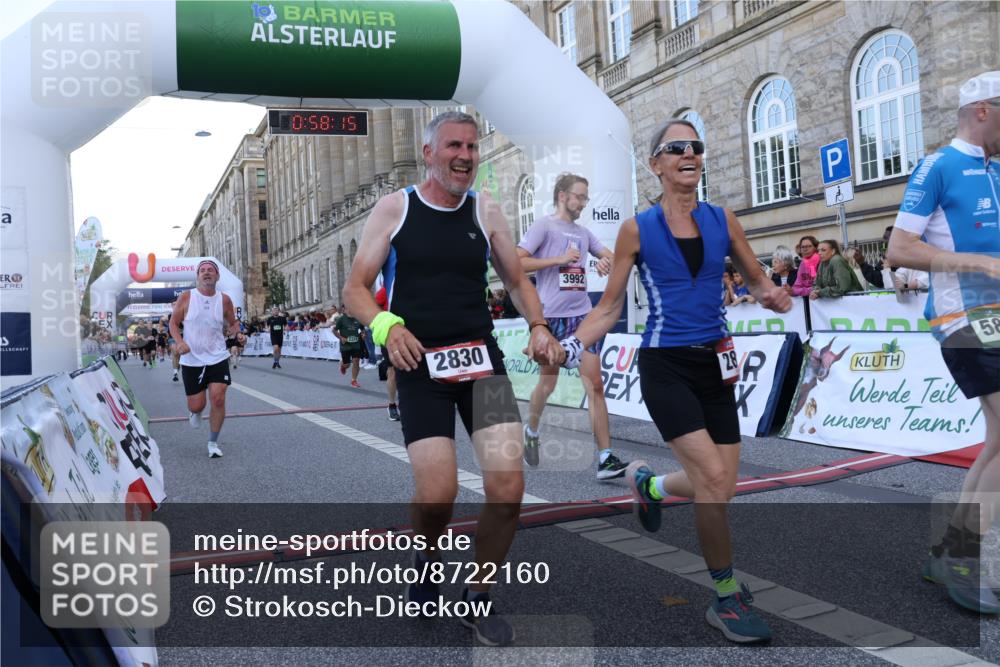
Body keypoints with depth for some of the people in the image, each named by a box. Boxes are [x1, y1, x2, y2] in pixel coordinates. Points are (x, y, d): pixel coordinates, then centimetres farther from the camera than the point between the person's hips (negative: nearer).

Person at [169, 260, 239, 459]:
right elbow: (173, 324, 3)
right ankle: (195, 412, 45)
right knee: (196, 405, 4)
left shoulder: (224, 300, -1)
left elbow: (233, 324, 12)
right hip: (191, 360, 0)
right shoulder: (186, 298, -5)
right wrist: (180, 342, -16)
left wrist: (235, 329, -13)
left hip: (217, 358, 1)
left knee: (218, 399, -10)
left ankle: (213, 443, 9)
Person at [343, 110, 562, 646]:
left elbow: (517, 282, 16)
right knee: (437, 494, -12)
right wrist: (387, 325, -20)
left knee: (508, 488, -11)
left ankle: (479, 598, 16)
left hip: (481, 359, 2)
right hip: (420, 363, -2)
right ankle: (427, 561, 27)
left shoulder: (486, 211, 9)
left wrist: (538, 326, -4)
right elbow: (355, 289, 1)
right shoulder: (393, 208, 2)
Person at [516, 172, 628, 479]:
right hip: (551, 315, -5)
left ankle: (605, 459, -5)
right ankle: (531, 431, 37)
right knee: (548, 384, 8)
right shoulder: (543, 226, -1)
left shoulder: (583, 232, 17)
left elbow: (613, 257, 24)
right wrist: (559, 259, -16)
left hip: (582, 315, 5)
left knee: (595, 384, -4)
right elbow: (515, 263, -11)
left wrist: (607, 261, 0)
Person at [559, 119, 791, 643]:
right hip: (665, 365, -4)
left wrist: (773, 297, -8)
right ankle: (727, 598, 5)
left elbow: (757, 281, 15)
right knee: (713, 477, -16)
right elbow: (609, 307, 2)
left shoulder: (722, 220, 6)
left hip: (715, 363, 5)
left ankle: (648, 483, 40)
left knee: (719, 487, 7)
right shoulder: (637, 229, -2)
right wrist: (571, 346, -13)